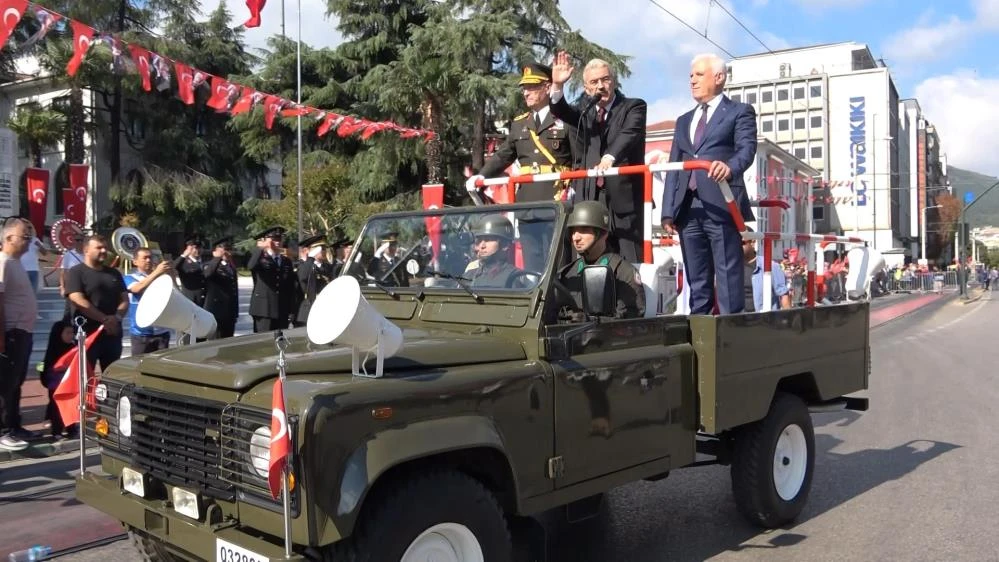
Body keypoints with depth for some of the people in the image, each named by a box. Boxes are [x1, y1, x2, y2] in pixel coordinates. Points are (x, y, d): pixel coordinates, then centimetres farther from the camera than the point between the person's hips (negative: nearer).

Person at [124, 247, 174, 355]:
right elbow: (137, 288, -20)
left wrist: (171, 276, -18)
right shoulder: (130, 278, 1)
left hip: (162, 331, 2)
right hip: (141, 333, -2)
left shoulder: (161, 277, 7)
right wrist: (156, 272, -30)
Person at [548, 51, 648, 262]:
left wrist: (611, 156, -34)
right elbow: (562, 112, 2)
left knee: (629, 262, -5)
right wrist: (557, 86, -17)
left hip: (624, 195, -4)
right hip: (591, 197, 4)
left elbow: (629, 133, -14)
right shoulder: (585, 114, 20)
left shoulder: (634, 106, 5)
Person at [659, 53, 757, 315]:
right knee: (697, 284, 7)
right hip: (688, 209, 6)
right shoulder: (684, 121, 24)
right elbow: (673, 168, 17)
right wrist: (668, 211, 6)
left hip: (721, 207, -5)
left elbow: (747, 148, -10)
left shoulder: (740, 112, 8)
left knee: (729, 281, -7)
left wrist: (730, 166, -33)